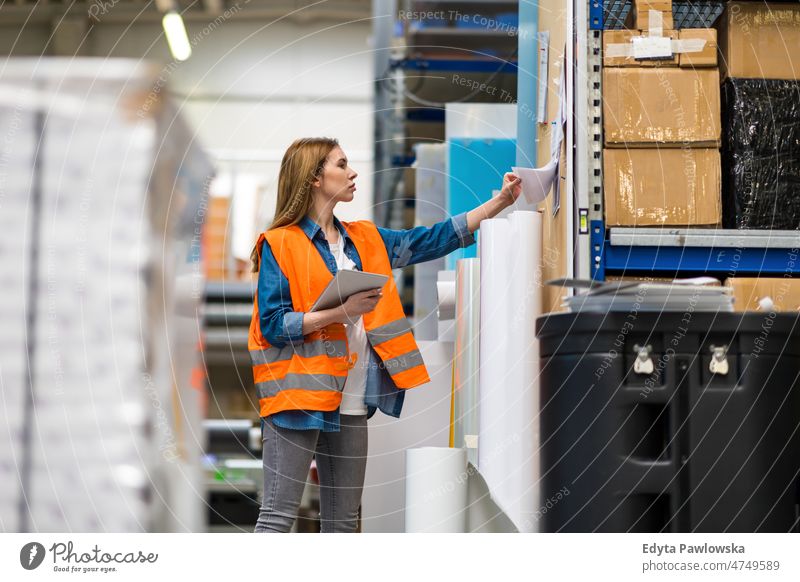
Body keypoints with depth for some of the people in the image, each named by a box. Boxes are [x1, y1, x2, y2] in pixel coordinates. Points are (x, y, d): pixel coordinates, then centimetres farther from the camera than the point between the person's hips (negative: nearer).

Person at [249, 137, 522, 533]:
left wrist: (500, 202, 7)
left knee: (343, 520, 10)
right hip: (297, 397, -7)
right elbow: (272, 324, -11)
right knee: (278, 515, -9)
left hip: (351, 403, 7)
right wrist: (342, 312, -19)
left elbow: (433, 240, 14)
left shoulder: (365, 240, 15)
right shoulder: (281, 244, -5)